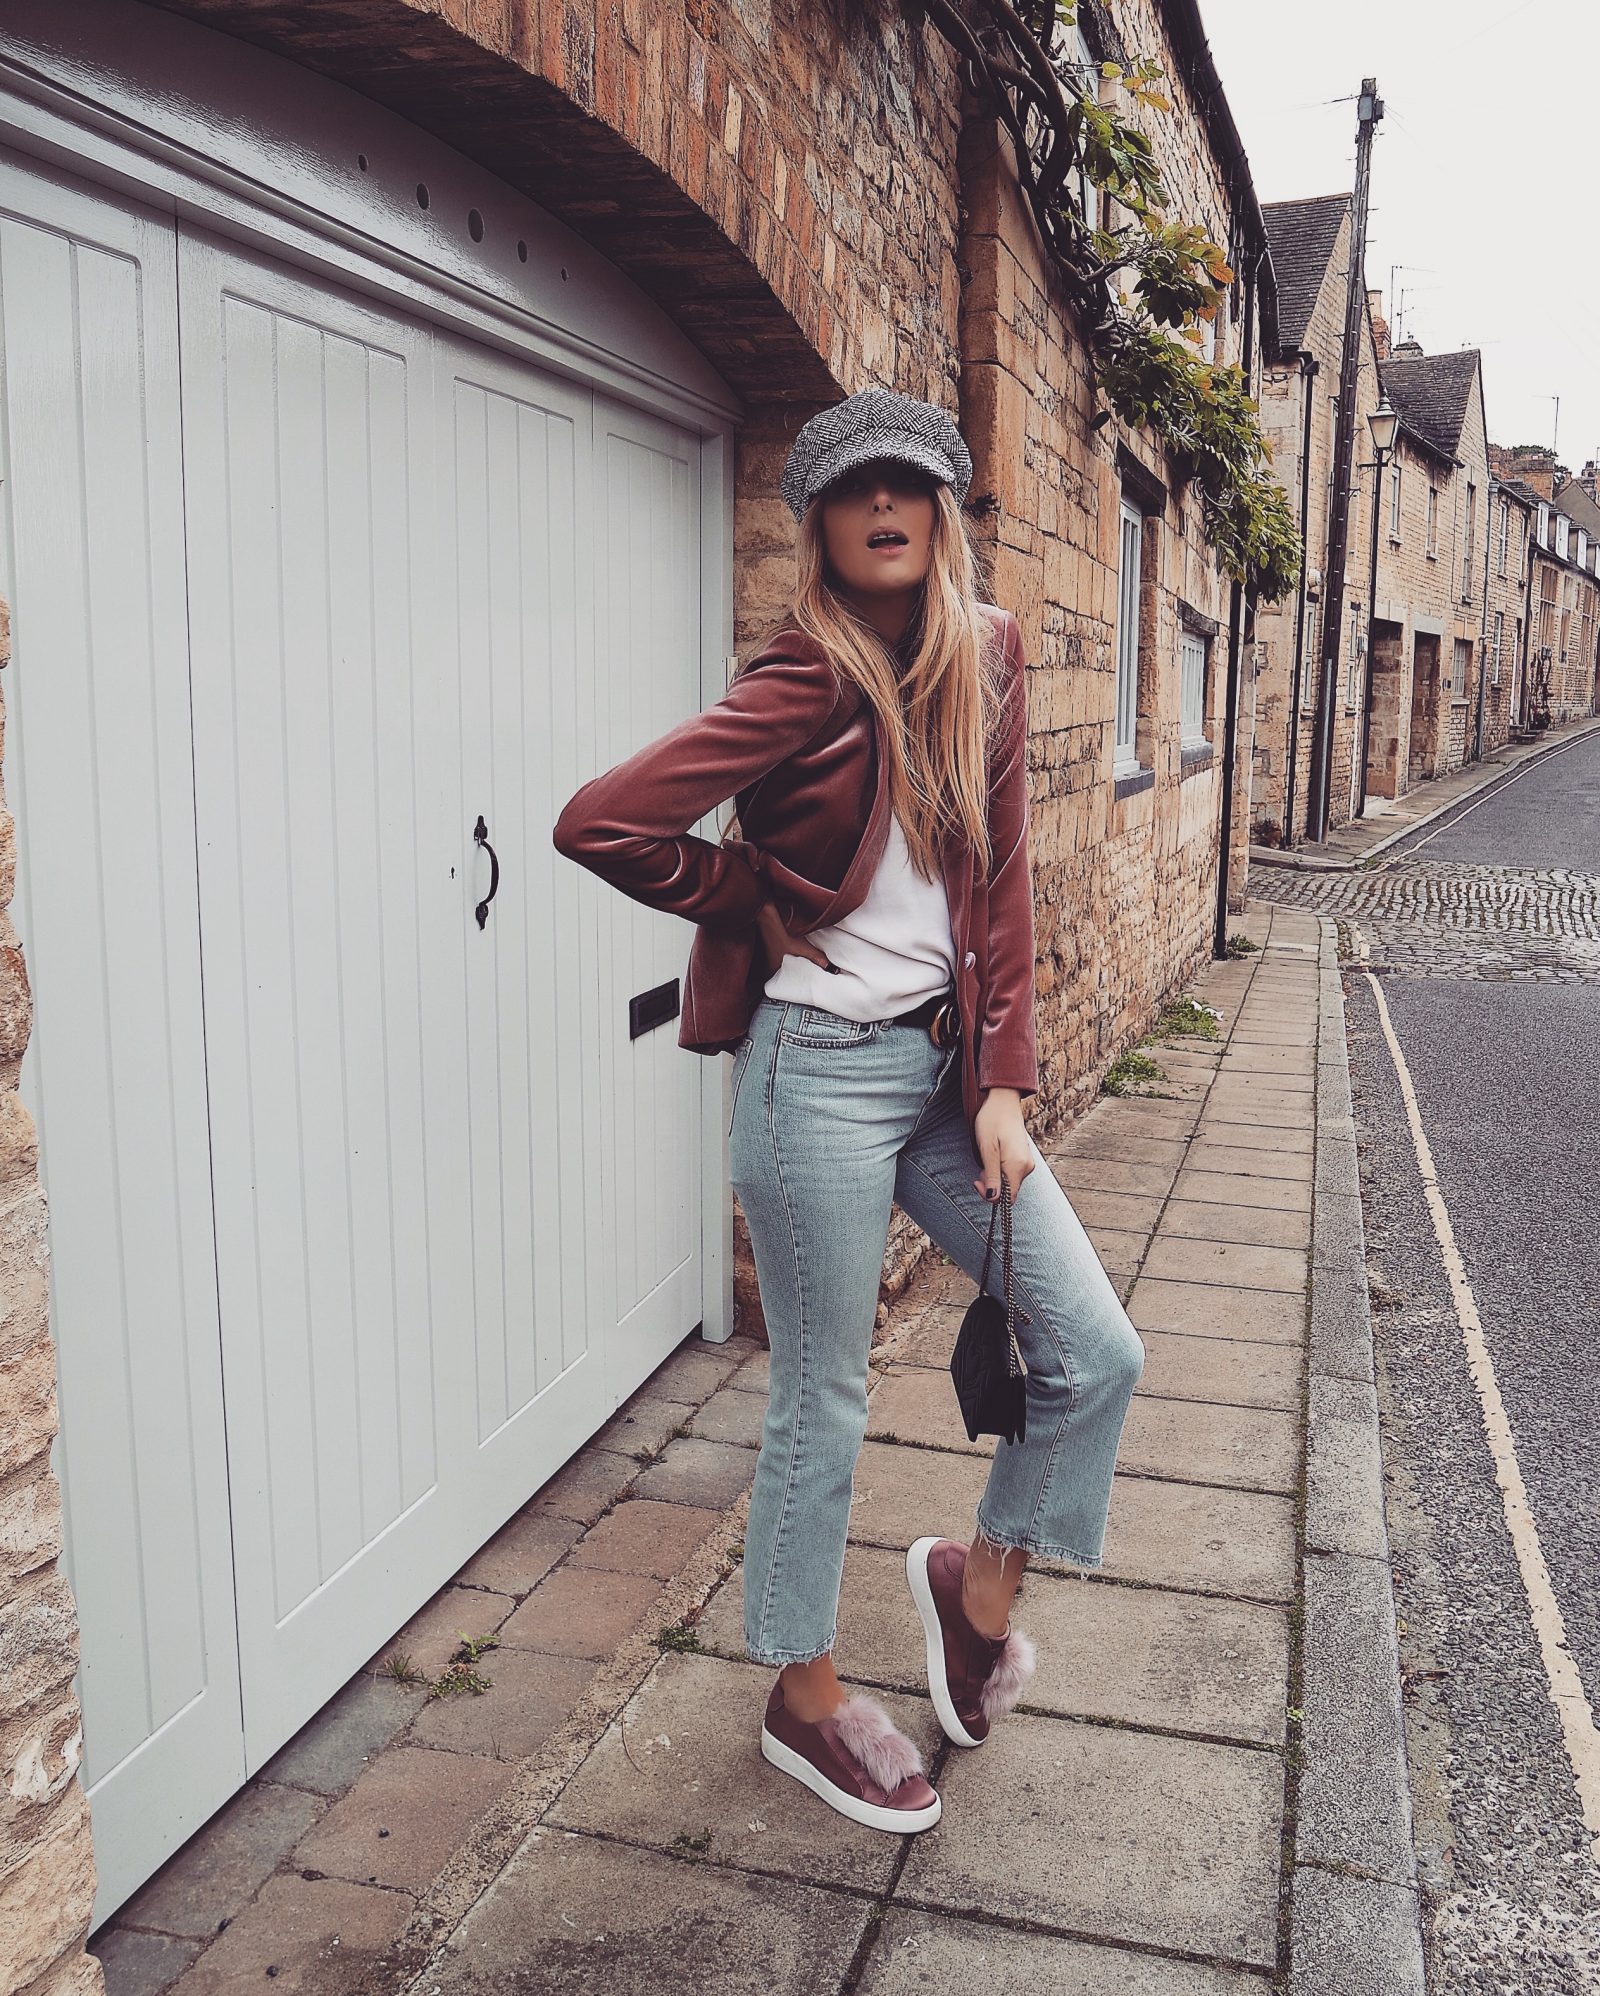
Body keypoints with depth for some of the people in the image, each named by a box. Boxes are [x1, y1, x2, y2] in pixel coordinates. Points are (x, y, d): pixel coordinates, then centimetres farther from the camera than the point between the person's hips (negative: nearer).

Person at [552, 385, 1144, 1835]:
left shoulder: (987, 657, 5)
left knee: (1099, 1353, 4)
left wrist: (1002, 1082, -1)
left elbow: (1001, 876, 5)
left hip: (947, 1061, 6)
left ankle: (980, 1578, 32)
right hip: (823, 1070, -6)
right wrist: (765, 909, -6)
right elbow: (598, 825, -20)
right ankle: (805, 1698, 31)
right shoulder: (811, 683, -14)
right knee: (826, 1402, 8)